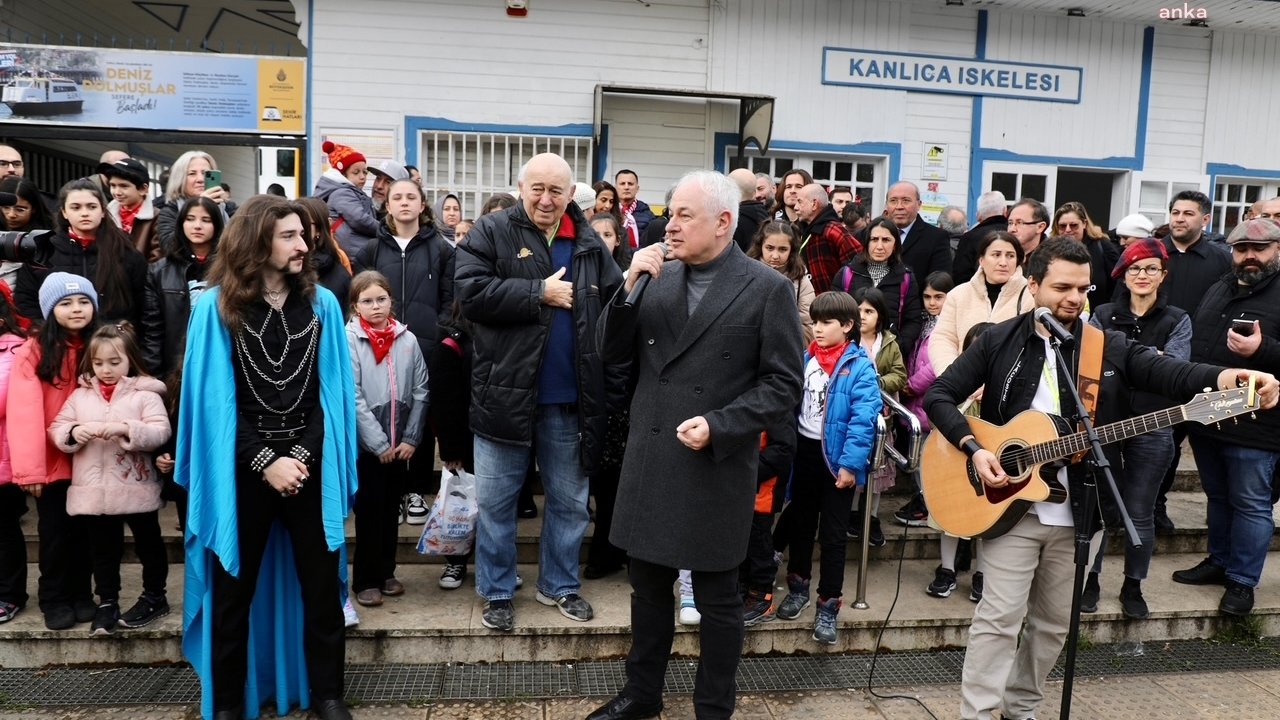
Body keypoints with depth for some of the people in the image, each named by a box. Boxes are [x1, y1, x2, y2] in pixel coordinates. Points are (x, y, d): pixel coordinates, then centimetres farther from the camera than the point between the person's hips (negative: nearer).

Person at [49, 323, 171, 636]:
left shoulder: (145, 393, -5)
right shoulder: (80, 395, 7)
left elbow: (161, 432, -14)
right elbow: (55, 429, 7)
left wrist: (126, 428, -27)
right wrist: (73, 433, -14)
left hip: (137, 488, -3)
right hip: (93, 490, 4)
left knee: (148, 543, 11)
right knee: (102, 549, 14)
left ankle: (154, 596, 26)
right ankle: (107, 602, 26)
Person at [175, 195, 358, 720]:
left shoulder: (322, 303, 1)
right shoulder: (216, 307, -5)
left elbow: (332, 392, 1)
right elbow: (214, 399, -5)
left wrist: (302, 454, -9)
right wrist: (265, 461, -11)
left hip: (310, 465, 2)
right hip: (242, 471, -1)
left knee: (321, 585, 9)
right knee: (233, 589, 11)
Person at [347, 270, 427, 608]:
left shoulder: (408, 339, 1)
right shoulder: (349, 340, -9)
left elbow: (420, 392, 2)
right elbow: (353, 398, -13)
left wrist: (411, 438, -3)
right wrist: (379, 443, -13)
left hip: (400, 444, 4)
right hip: (366, 443, -4)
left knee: (391, 509, 13)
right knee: (369, 510, 3)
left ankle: (386, 572, 27)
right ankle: (366, 580, 15)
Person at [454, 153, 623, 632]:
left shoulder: (590, 245, 7)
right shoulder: (490, 233, -2)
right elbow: (472, 293, -16)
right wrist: (541, 293, -16)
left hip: (570, 399, 3)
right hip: (505, 392, -3)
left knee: (569, 501, 15)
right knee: (496, 501, 8)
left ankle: (560, 586, 32)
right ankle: (497, 592, 25)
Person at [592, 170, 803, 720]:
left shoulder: (767, 288, -8)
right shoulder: (656, 277, 4)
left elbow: (784, 384, -9)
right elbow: (613, 353, 3)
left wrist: (718, 426, -20)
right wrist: (629, 288, -11)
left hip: (717, 469, -4)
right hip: (650, 462, 4)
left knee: (717, 600, 11)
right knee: (648, 586, 18)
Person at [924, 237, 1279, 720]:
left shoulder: (1109, 348, 3)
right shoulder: (999, 342, -2)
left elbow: (1171, 372, -12)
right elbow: (939, 396, -2)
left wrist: (1230, 378, -32)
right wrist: (974, 449, -15)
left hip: (1078, 513, 3)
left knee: (1054, 622, 14)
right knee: (1000, 617, -4)